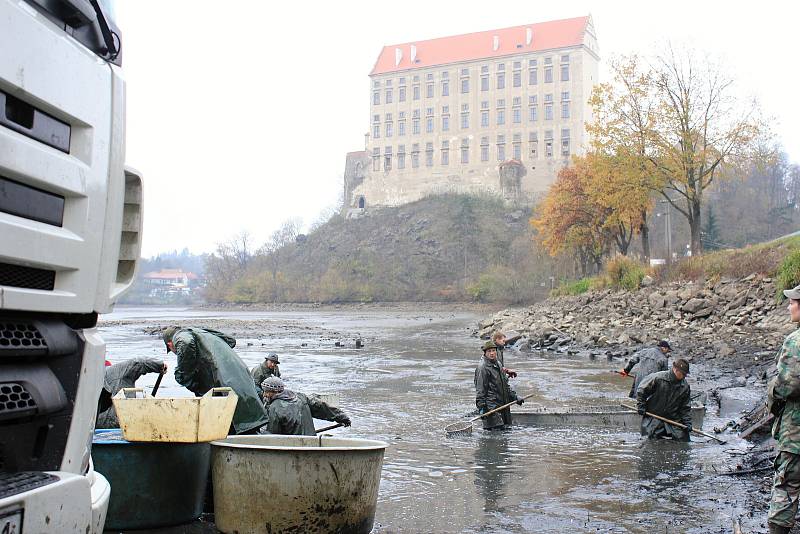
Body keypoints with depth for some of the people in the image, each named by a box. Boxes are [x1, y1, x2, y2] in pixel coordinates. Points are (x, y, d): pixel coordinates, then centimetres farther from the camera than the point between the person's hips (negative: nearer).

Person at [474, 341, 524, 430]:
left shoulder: (498, 364, 17)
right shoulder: (482, 367, -11)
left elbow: (505, 385, 27)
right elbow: (480, 389, -14)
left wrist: (515, 397, 21)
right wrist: (481, 406, -20)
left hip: (502, 404, 9)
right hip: (490, 405, -9)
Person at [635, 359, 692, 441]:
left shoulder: (685, 386, -1)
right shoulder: (657, 378, -14)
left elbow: (686, 407, 7)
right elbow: (641, 390, -3)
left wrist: (687, 422, -3)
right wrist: (641, 406, -6)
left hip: (674, 419, 3)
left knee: (684, 440, -4)